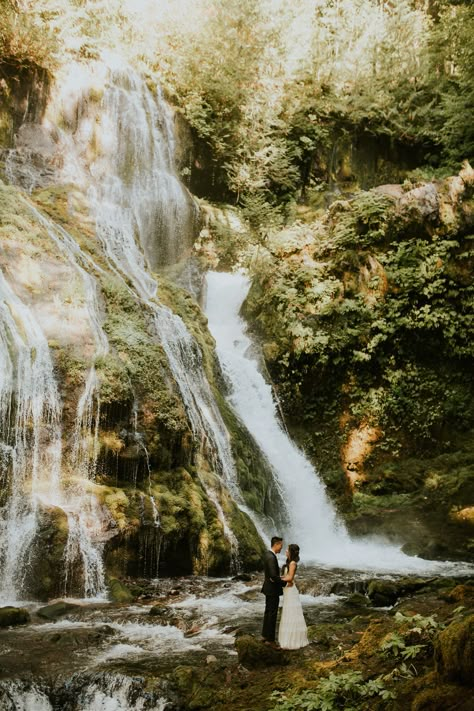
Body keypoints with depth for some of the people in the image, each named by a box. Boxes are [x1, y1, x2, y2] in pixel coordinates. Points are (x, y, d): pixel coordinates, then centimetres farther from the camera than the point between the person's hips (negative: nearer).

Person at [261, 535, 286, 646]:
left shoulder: (268, 554, 6)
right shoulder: (271, 557, -25)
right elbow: (273, 576, -30)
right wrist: (284, 583, -18)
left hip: (268, 588, 10)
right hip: (273, 589, -10)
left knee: (268, 612, 19)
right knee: (272, 614, -1)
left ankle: (265, 635, 29)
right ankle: (270, 639, 6)